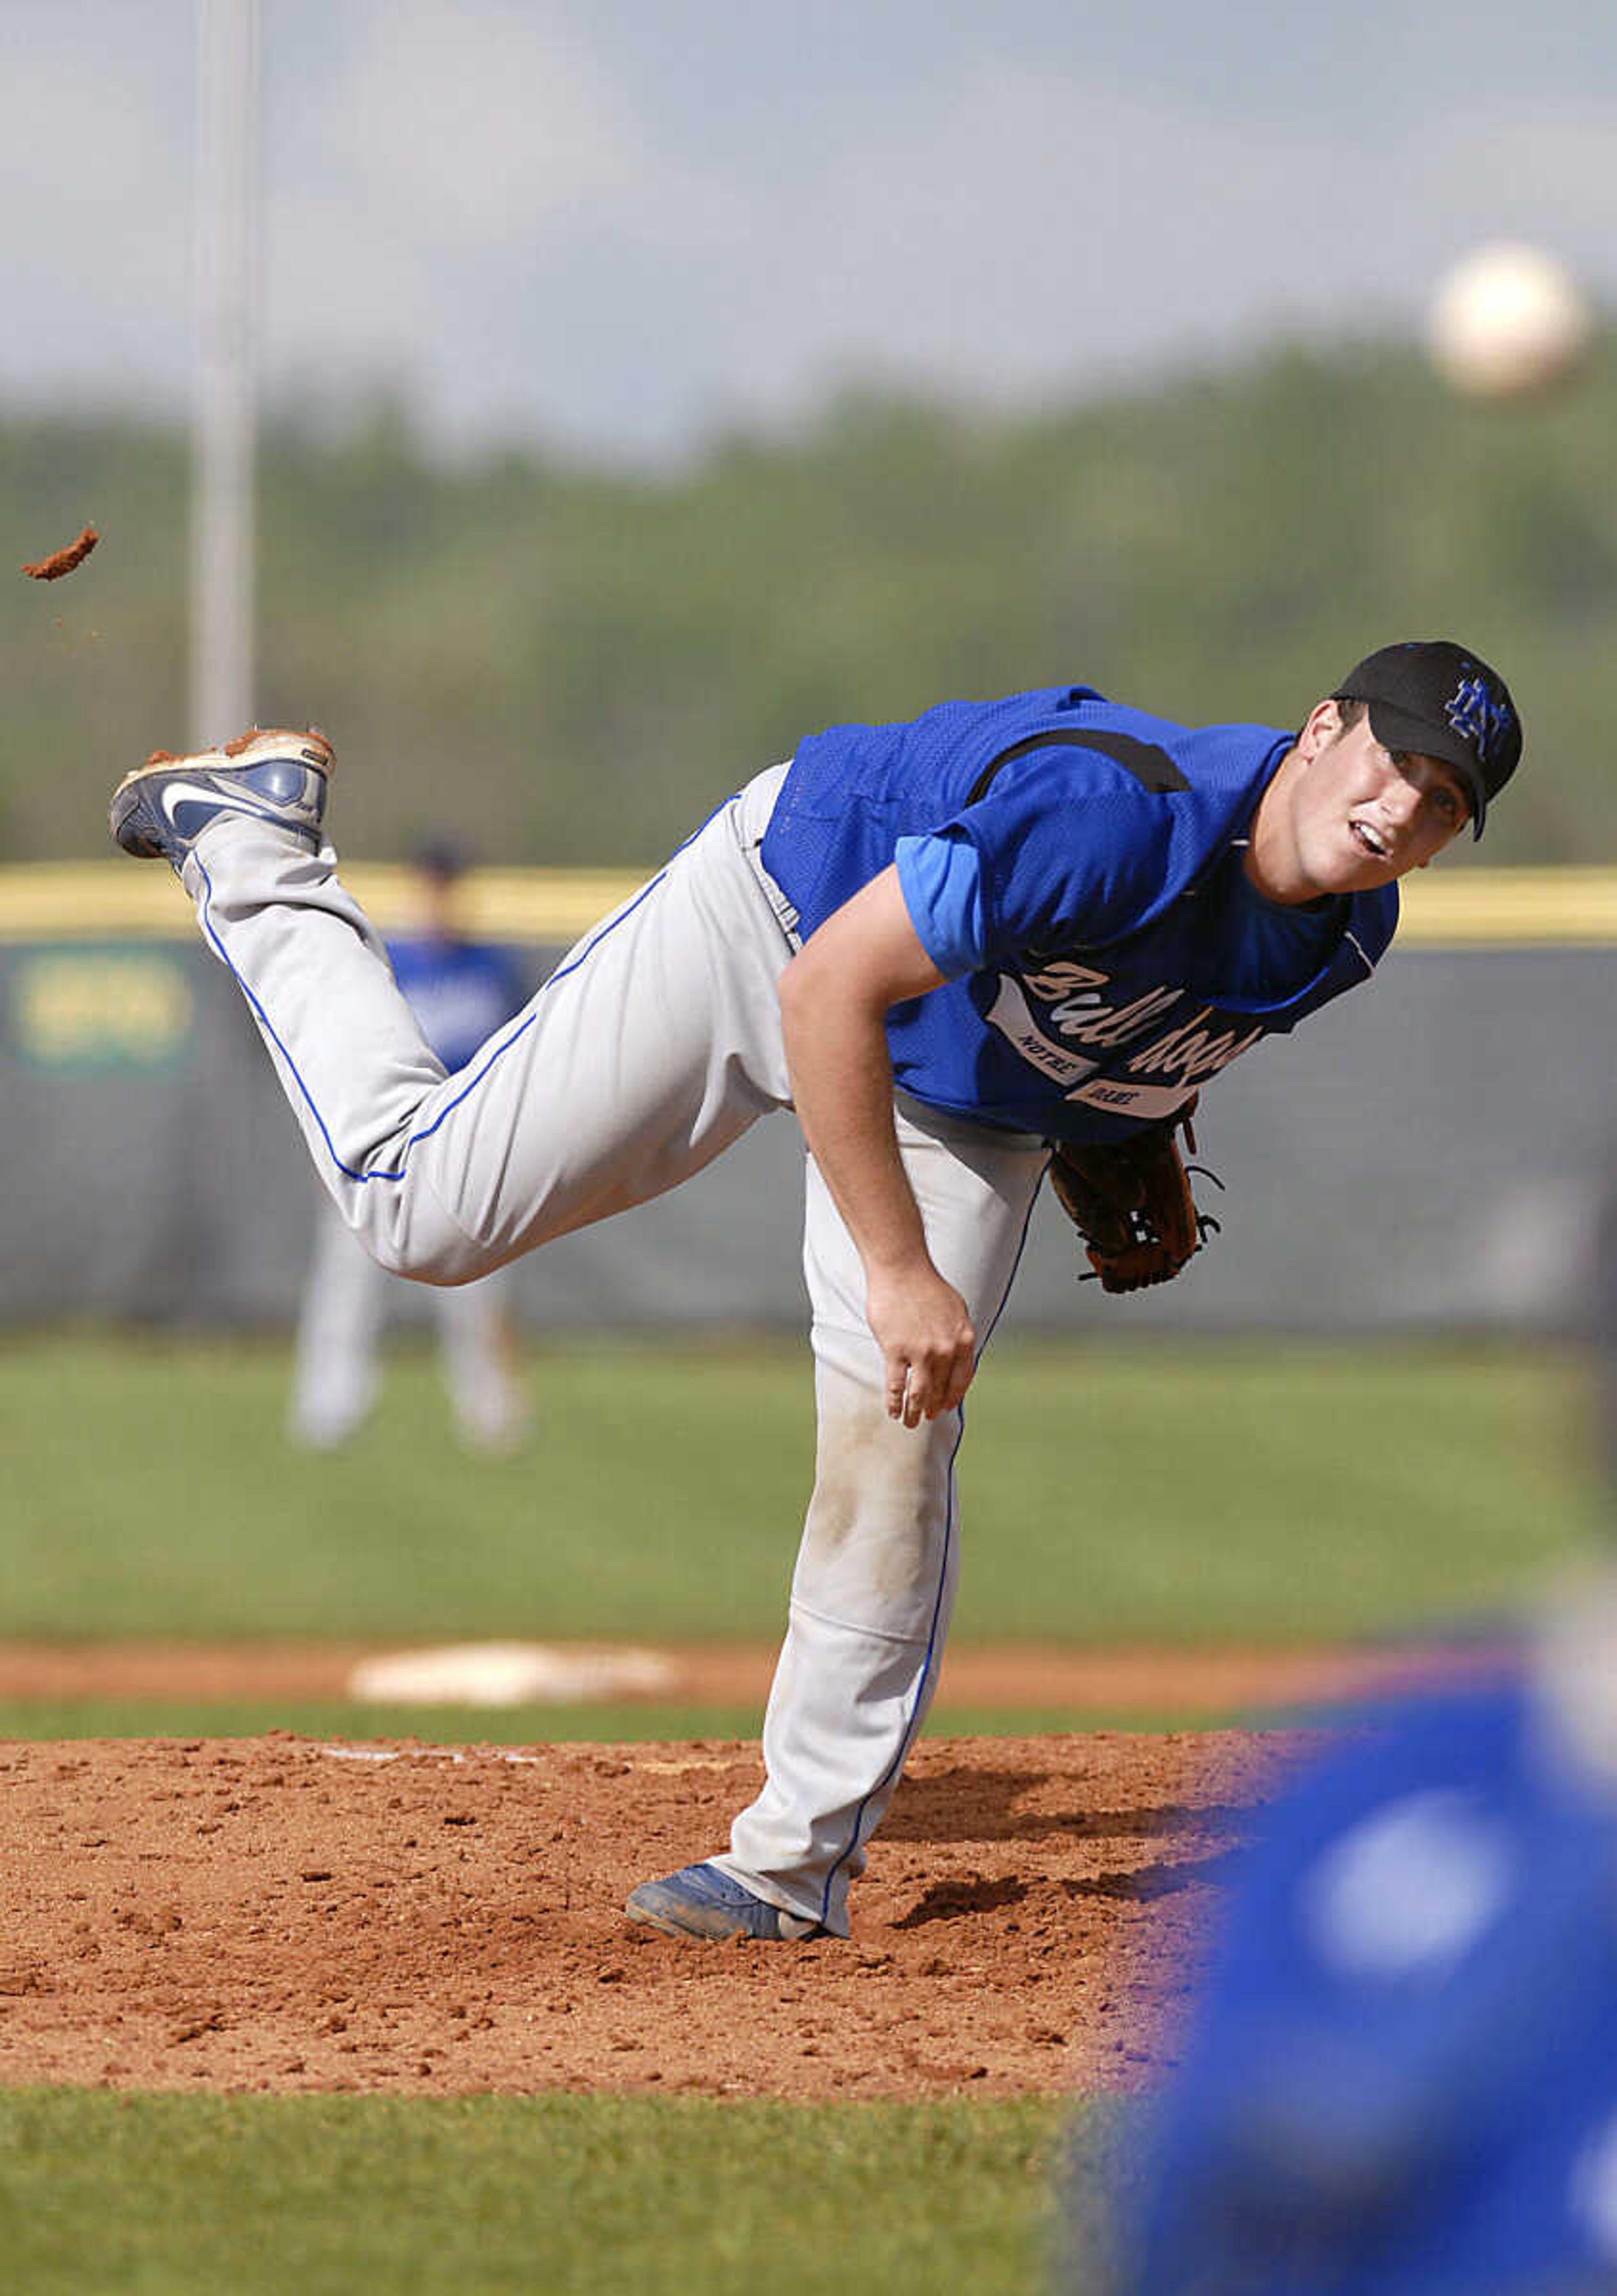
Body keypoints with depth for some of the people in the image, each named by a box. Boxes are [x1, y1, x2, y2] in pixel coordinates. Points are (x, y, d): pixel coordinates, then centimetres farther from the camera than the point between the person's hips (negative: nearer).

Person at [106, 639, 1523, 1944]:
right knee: (425, 1205, -1)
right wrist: (899, 1270, -35)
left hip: (975, 1102, 5)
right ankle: (251, 845, 22)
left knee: (895, 1435, -9)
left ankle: (801, 1861, 3)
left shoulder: (1348, 930, -17)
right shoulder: (1118, 815, -41)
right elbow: (829, 990, -37)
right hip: (785, 917, -5)